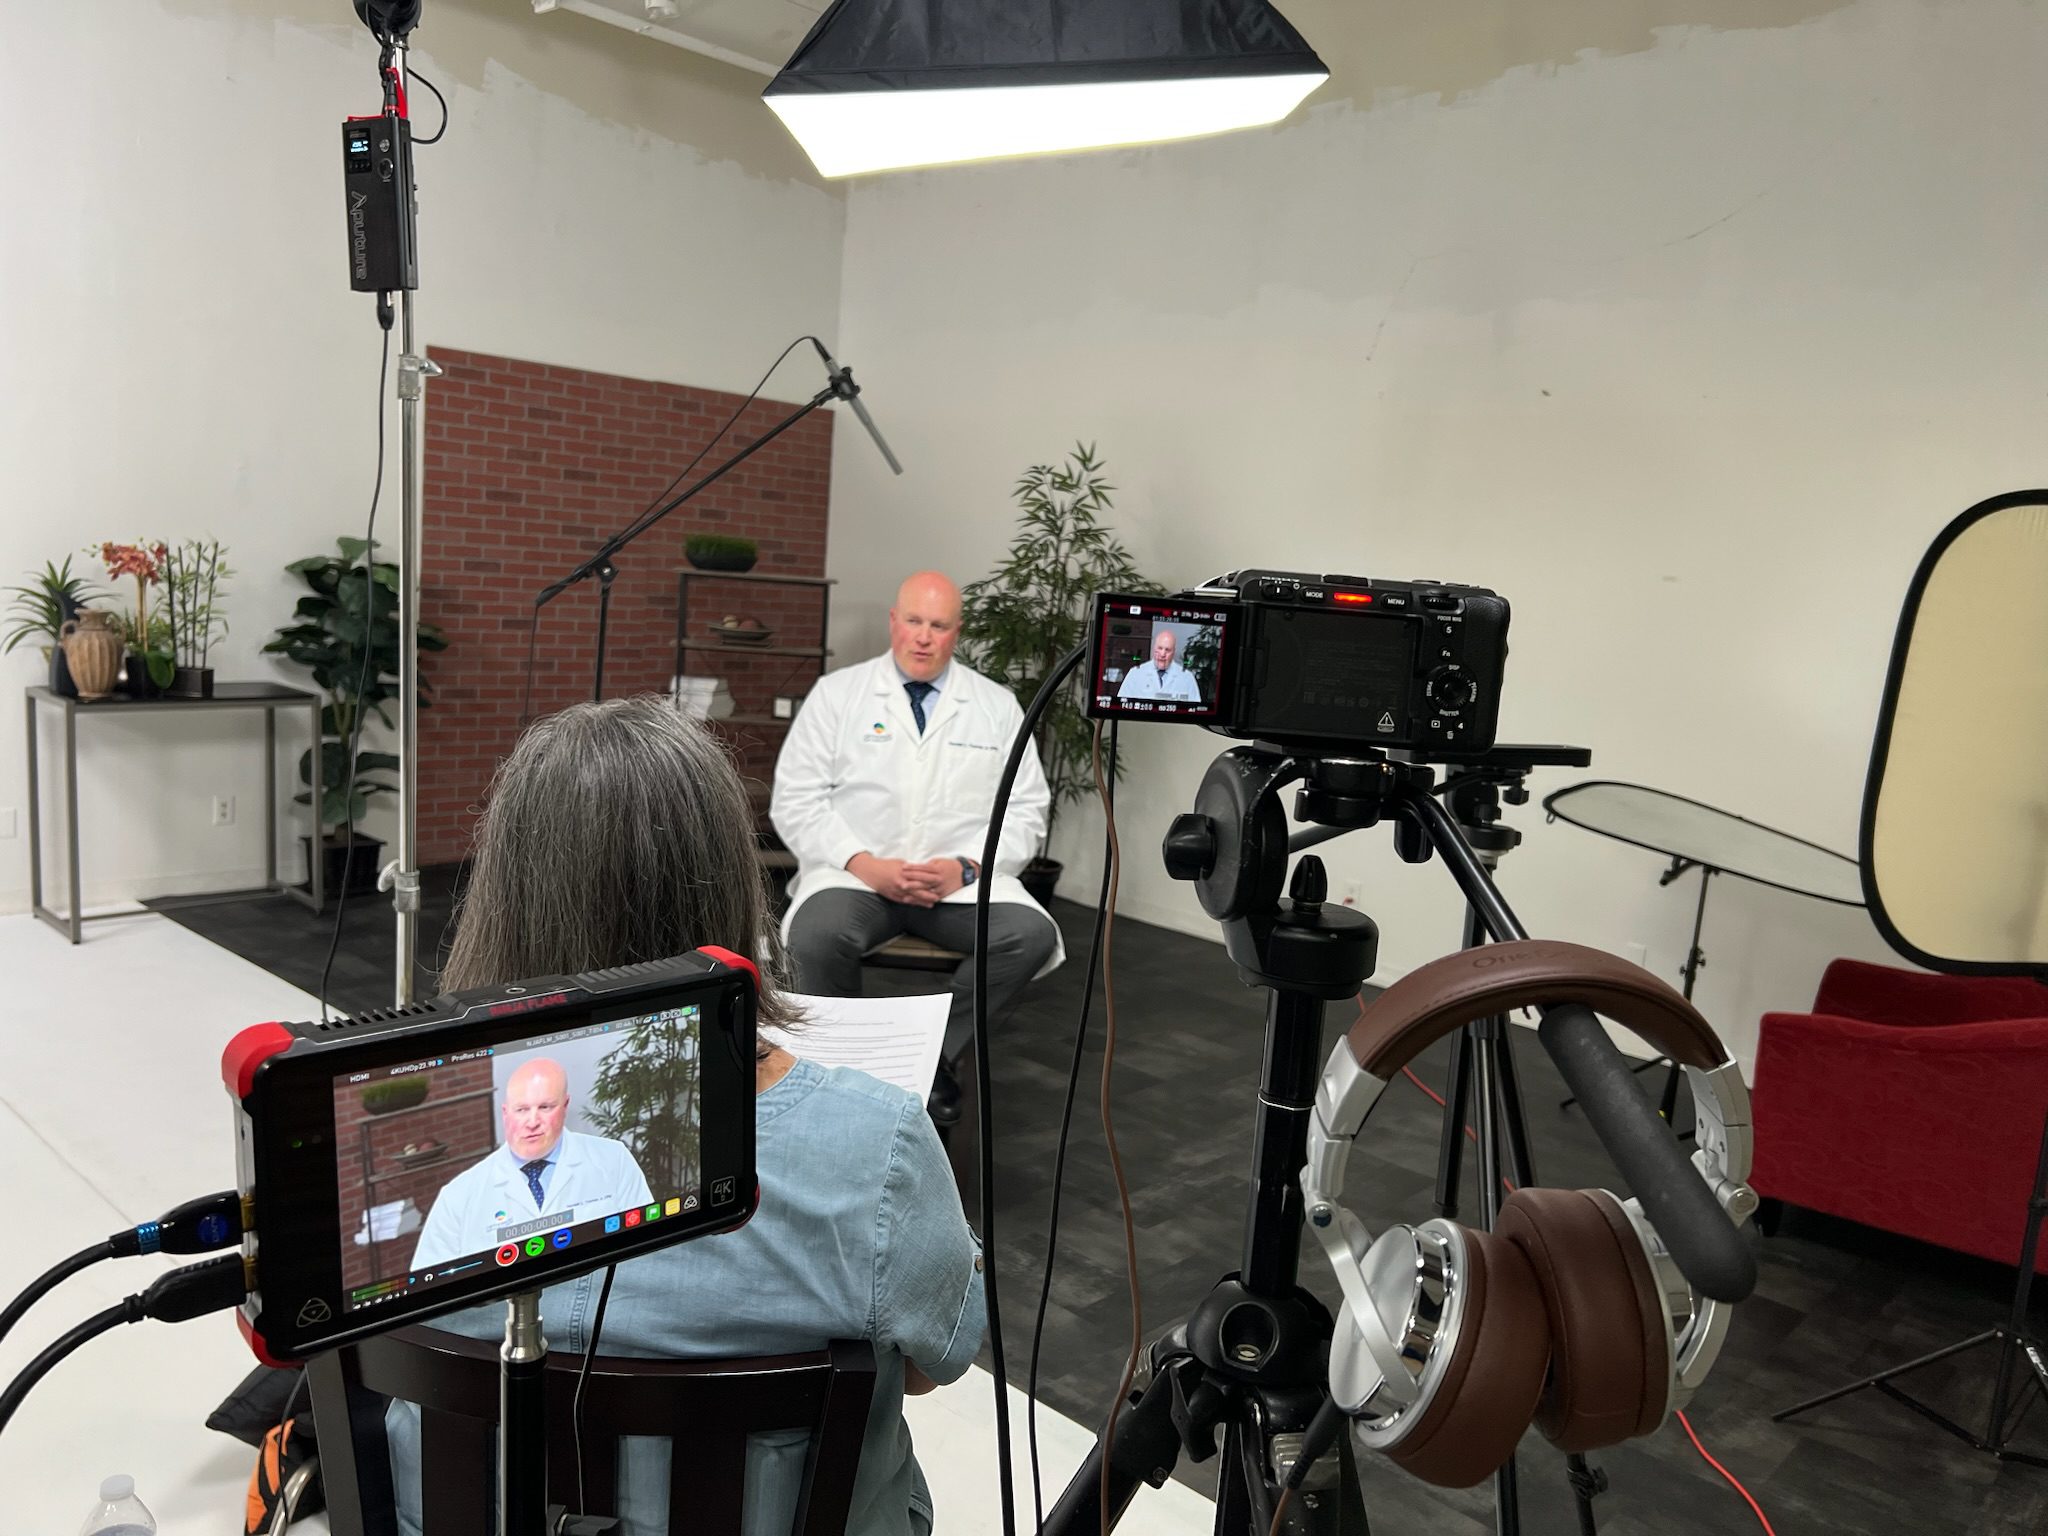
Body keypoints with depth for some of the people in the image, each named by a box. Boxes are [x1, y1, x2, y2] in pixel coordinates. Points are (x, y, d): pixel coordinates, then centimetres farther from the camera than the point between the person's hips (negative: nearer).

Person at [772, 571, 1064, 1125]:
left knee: (1031, 935, -27)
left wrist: (967, 866, -11)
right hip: (854, 872, -1)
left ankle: (938, 1054, -4)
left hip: (962, 880, 1)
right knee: (817, 938, -33)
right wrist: (864, 864, -14)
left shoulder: (996, 705, 10)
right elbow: (795, 800, 1)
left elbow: (1026, 810, 7)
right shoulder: (837, 693, 6)